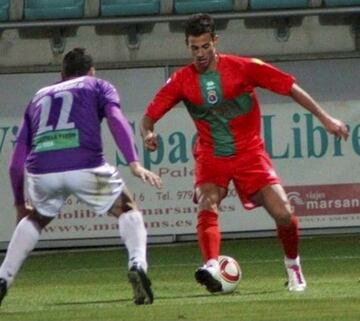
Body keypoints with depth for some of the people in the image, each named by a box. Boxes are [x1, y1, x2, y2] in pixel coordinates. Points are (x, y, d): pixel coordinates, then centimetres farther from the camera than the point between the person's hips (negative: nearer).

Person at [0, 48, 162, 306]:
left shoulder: (39, 98, 32)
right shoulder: (98, 86, 23)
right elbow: (116, 119, 0)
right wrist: (135, 164, -10)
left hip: (41, 171, 3)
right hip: (85, 166, -3)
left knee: (34, 220, 33)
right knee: (127, 210, 19)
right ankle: (137, 265, -6)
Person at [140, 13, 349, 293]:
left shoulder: (243, 68, -11)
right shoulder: (181, 81, -6)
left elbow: (290, 87, -6)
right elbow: (149, 116, -3)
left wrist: (325, 118, -9)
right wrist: (148, 133, -27)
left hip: (249, 153, -1)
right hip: (211, 156, 1)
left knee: (284, 214, -11)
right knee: (207, 207, -28)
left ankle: (293, 266, 16)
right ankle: (212, 267, -44)